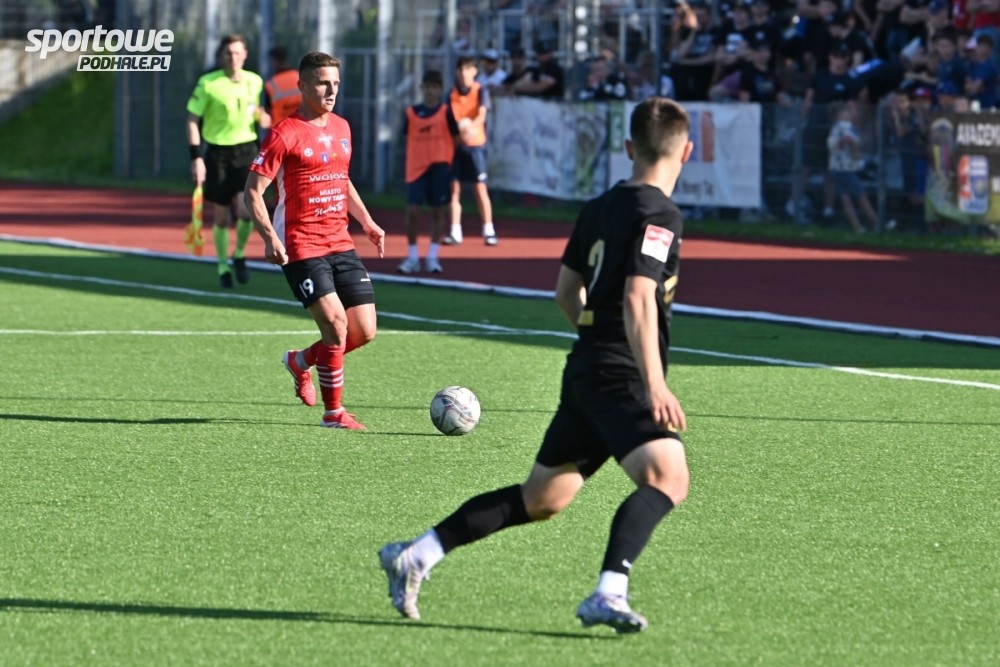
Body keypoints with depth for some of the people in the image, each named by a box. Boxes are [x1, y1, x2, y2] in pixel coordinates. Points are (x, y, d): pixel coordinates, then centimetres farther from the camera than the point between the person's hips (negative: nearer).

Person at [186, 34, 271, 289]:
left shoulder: (254, 82, 3)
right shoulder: (208, 83, -8)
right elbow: (192, 120, -4)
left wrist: (263, 118, -5)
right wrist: (196, 158, -11)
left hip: (246, 151, 2)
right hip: (218, 153, -2)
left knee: (245, 210, -15)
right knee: (221, 217, 5)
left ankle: (240, 256, 12)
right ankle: (223, 267, 23)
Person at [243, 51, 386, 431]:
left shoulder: (341, 128, 12)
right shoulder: (285, 135, -10)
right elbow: (253, 192, -11)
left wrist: (367, 222, 20)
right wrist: (269, 238, -24)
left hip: (340, 246, 7)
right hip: (301, 249, -7)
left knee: (365, 332, 2)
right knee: (336, 323, -16)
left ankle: (301, 361, 28)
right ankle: (333, 413, -1)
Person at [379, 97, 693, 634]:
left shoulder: (600, 207, 16)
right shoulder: (659, 215, -11)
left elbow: (567, 292, 24)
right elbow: (638, 299, -22)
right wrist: (654, 383, -27)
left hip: (586, 369, 9)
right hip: (620, 377, -9)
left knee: (540, 499, 17)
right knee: (668, 477, -22)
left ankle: (414, 556, 18)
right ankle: (609, 595, -37)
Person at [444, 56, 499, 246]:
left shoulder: (480, 91, 0)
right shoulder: (452, 94, 10)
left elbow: (481, 115, -14)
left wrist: (471, 126, -34)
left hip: (475, 145, -3)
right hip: (456, 144, 3)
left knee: (480, 188, -4)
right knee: (454, 188, 1)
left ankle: (488, 231, 0)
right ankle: (455, 232, 5)